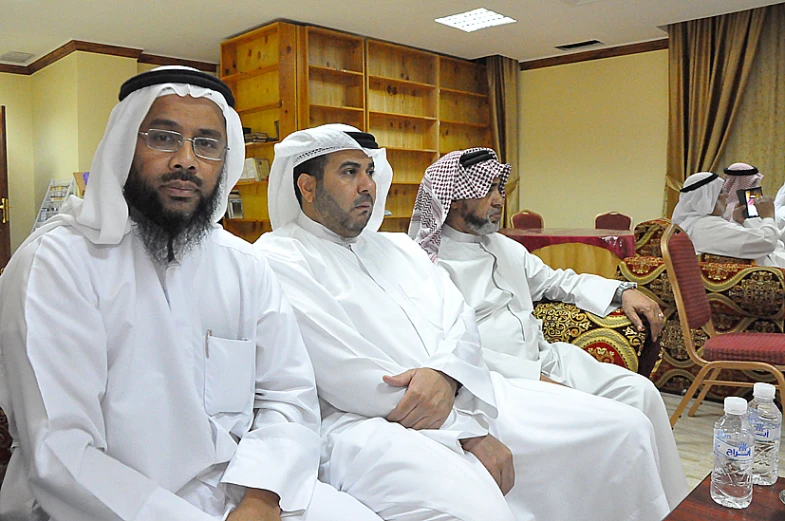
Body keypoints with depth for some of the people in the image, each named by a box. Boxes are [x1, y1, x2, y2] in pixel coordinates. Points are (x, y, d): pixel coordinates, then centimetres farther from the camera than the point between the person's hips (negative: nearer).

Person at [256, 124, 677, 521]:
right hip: (366, 420, -6)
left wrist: (444, 373, -15)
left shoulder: (398, 246, 22)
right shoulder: (279, 259, -2)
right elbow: (348, 379, -13)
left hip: (458, 393, 7)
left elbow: (459, 318, 10)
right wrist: (468, 433, -12)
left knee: (626, 429, 2)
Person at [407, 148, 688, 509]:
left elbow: (557, 281, 24)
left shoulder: (502, 246, 17)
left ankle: (672, 505, 6)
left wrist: (622, 292, 8)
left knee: (638, 390, -6)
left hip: (543, 360, 8)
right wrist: (535, 378, -22)